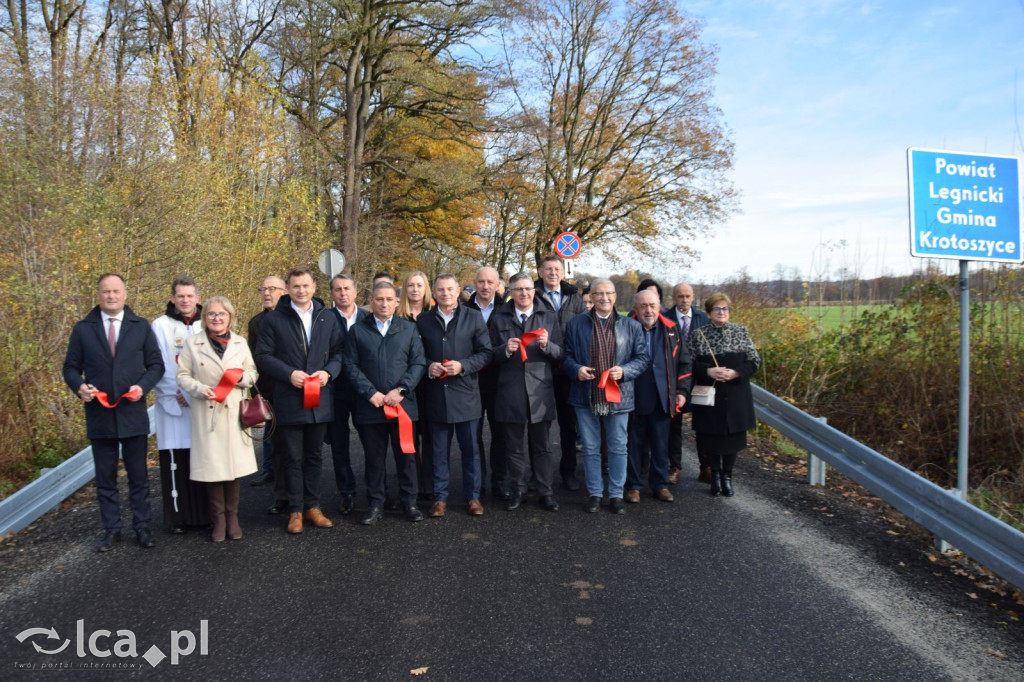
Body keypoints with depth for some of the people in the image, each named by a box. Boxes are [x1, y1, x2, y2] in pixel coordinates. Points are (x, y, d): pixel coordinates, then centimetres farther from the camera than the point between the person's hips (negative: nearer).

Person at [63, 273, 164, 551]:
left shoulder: (141, 327, 3)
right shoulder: (83, 329, 4)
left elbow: (156, 365, 3)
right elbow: (70, 367, 6)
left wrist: (143, 386, -15)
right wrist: (79, 386, -14)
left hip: (133, 414, -1)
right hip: (99, 416, 1)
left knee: (138, 476, 8)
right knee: (105, 478, 10)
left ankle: (142, 526, 19)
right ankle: (111, 529, 22)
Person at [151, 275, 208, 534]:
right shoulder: (161, 325, 3)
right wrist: (176, 392, -10)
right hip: (173, 402, -2)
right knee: (176, 461, -1)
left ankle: (206, 512, 12)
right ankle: (178, 516, 9)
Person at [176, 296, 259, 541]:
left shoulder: (240, 343, 9)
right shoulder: (193, 343, 4)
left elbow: (252, 373, 12)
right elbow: (182, 375, 3)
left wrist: (242, 377, -10)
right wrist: (200, 389, -15)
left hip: (234, 412, 1)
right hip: (207, 413, -1)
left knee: (234, 465, 3)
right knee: (212, 465, 1)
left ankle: (232, 517, 17)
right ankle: (218, 519, 14)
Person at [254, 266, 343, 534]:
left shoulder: (328, 318, 7)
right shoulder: (274, 319, -1)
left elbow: (338, 352, 8)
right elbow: (263, 356, -3)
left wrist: (328, 371, -11)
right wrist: (289, 373, -17)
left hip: (319, 399, 3)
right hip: (289, 400, -3)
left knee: (315, 456, 13)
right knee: (292, 458, 5)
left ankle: (312, 506, 25)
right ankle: (295, 510, 17)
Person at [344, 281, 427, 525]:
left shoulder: (409, 328, 8)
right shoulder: (357, 330, 6)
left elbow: (418, 363, 2)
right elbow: (351, 366, 1)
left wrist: (401, 390, -10)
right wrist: (371, 393, -10)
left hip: (403, 404, 1)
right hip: (370, 405, 0)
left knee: (406, 455, 7)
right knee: (374, 458, 8)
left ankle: (409, 502, 19)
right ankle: (376, 504, 20)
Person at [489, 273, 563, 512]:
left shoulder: (549, 318, 9)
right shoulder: (498, 319, 8)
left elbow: (560, 354, 5)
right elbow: (491, 355, 6)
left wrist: (547, 345, -15)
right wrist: (506, 349, -14)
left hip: (540, 391, 0)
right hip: (510, 392, 0)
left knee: (542, 447, 7)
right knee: (514, 447, 9)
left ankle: (546, 493, 16)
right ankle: (518, 491, 22)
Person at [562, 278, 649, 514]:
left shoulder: (631, 326, 4)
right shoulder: (576, 324, 4)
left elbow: (643, 358, 3)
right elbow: (567, 356, 7)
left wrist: (624, 371, -14)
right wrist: (576, 369, -13)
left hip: (617, 396, 0)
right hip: (586, 397, 0)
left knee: (618, 448, 9)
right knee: (590, 448, 9)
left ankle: (616, 494, 22)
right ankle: (594, 493, 23)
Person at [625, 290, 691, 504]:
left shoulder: (671, 330, 5)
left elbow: (684, 362, 11)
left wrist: (682, 391, 5)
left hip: (663, 399, 2)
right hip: (634, 398, -2)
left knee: (661, 444, 11)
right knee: (634, 443, 8)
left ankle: (660, 484, 24)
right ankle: (633, 485, 20)